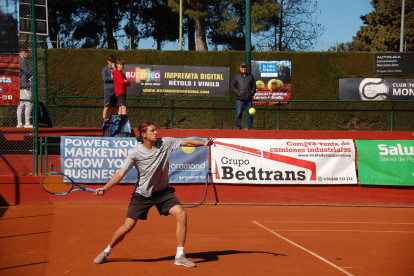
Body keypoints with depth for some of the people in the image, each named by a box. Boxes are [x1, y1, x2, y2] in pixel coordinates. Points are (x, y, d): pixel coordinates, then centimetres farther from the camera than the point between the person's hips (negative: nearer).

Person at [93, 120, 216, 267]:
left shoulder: (165, 142, -11)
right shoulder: (135, 153, -17)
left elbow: (187, 142, -10)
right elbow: (121, 173, -17)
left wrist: (204, 143, -26)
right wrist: (105, 188, -29)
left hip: (162, 191, 2)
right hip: (142, 194, -2)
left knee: (181, 214, -18)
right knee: (128, 226, -5)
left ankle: (180, 256, -7)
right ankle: (106, 252, 21)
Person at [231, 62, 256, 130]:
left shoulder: (251, 76, 15)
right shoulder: (236, 76, 10)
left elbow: (254, 86, 18)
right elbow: (232, 86, 7)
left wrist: (252, 93, 1)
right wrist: (237, 92, -7)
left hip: (249, 99, 2)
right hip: (240, 99, -2)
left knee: (250, 114, 1)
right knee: (238, 114, -5)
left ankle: (249, 127, 9)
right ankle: (238, 127, 0)